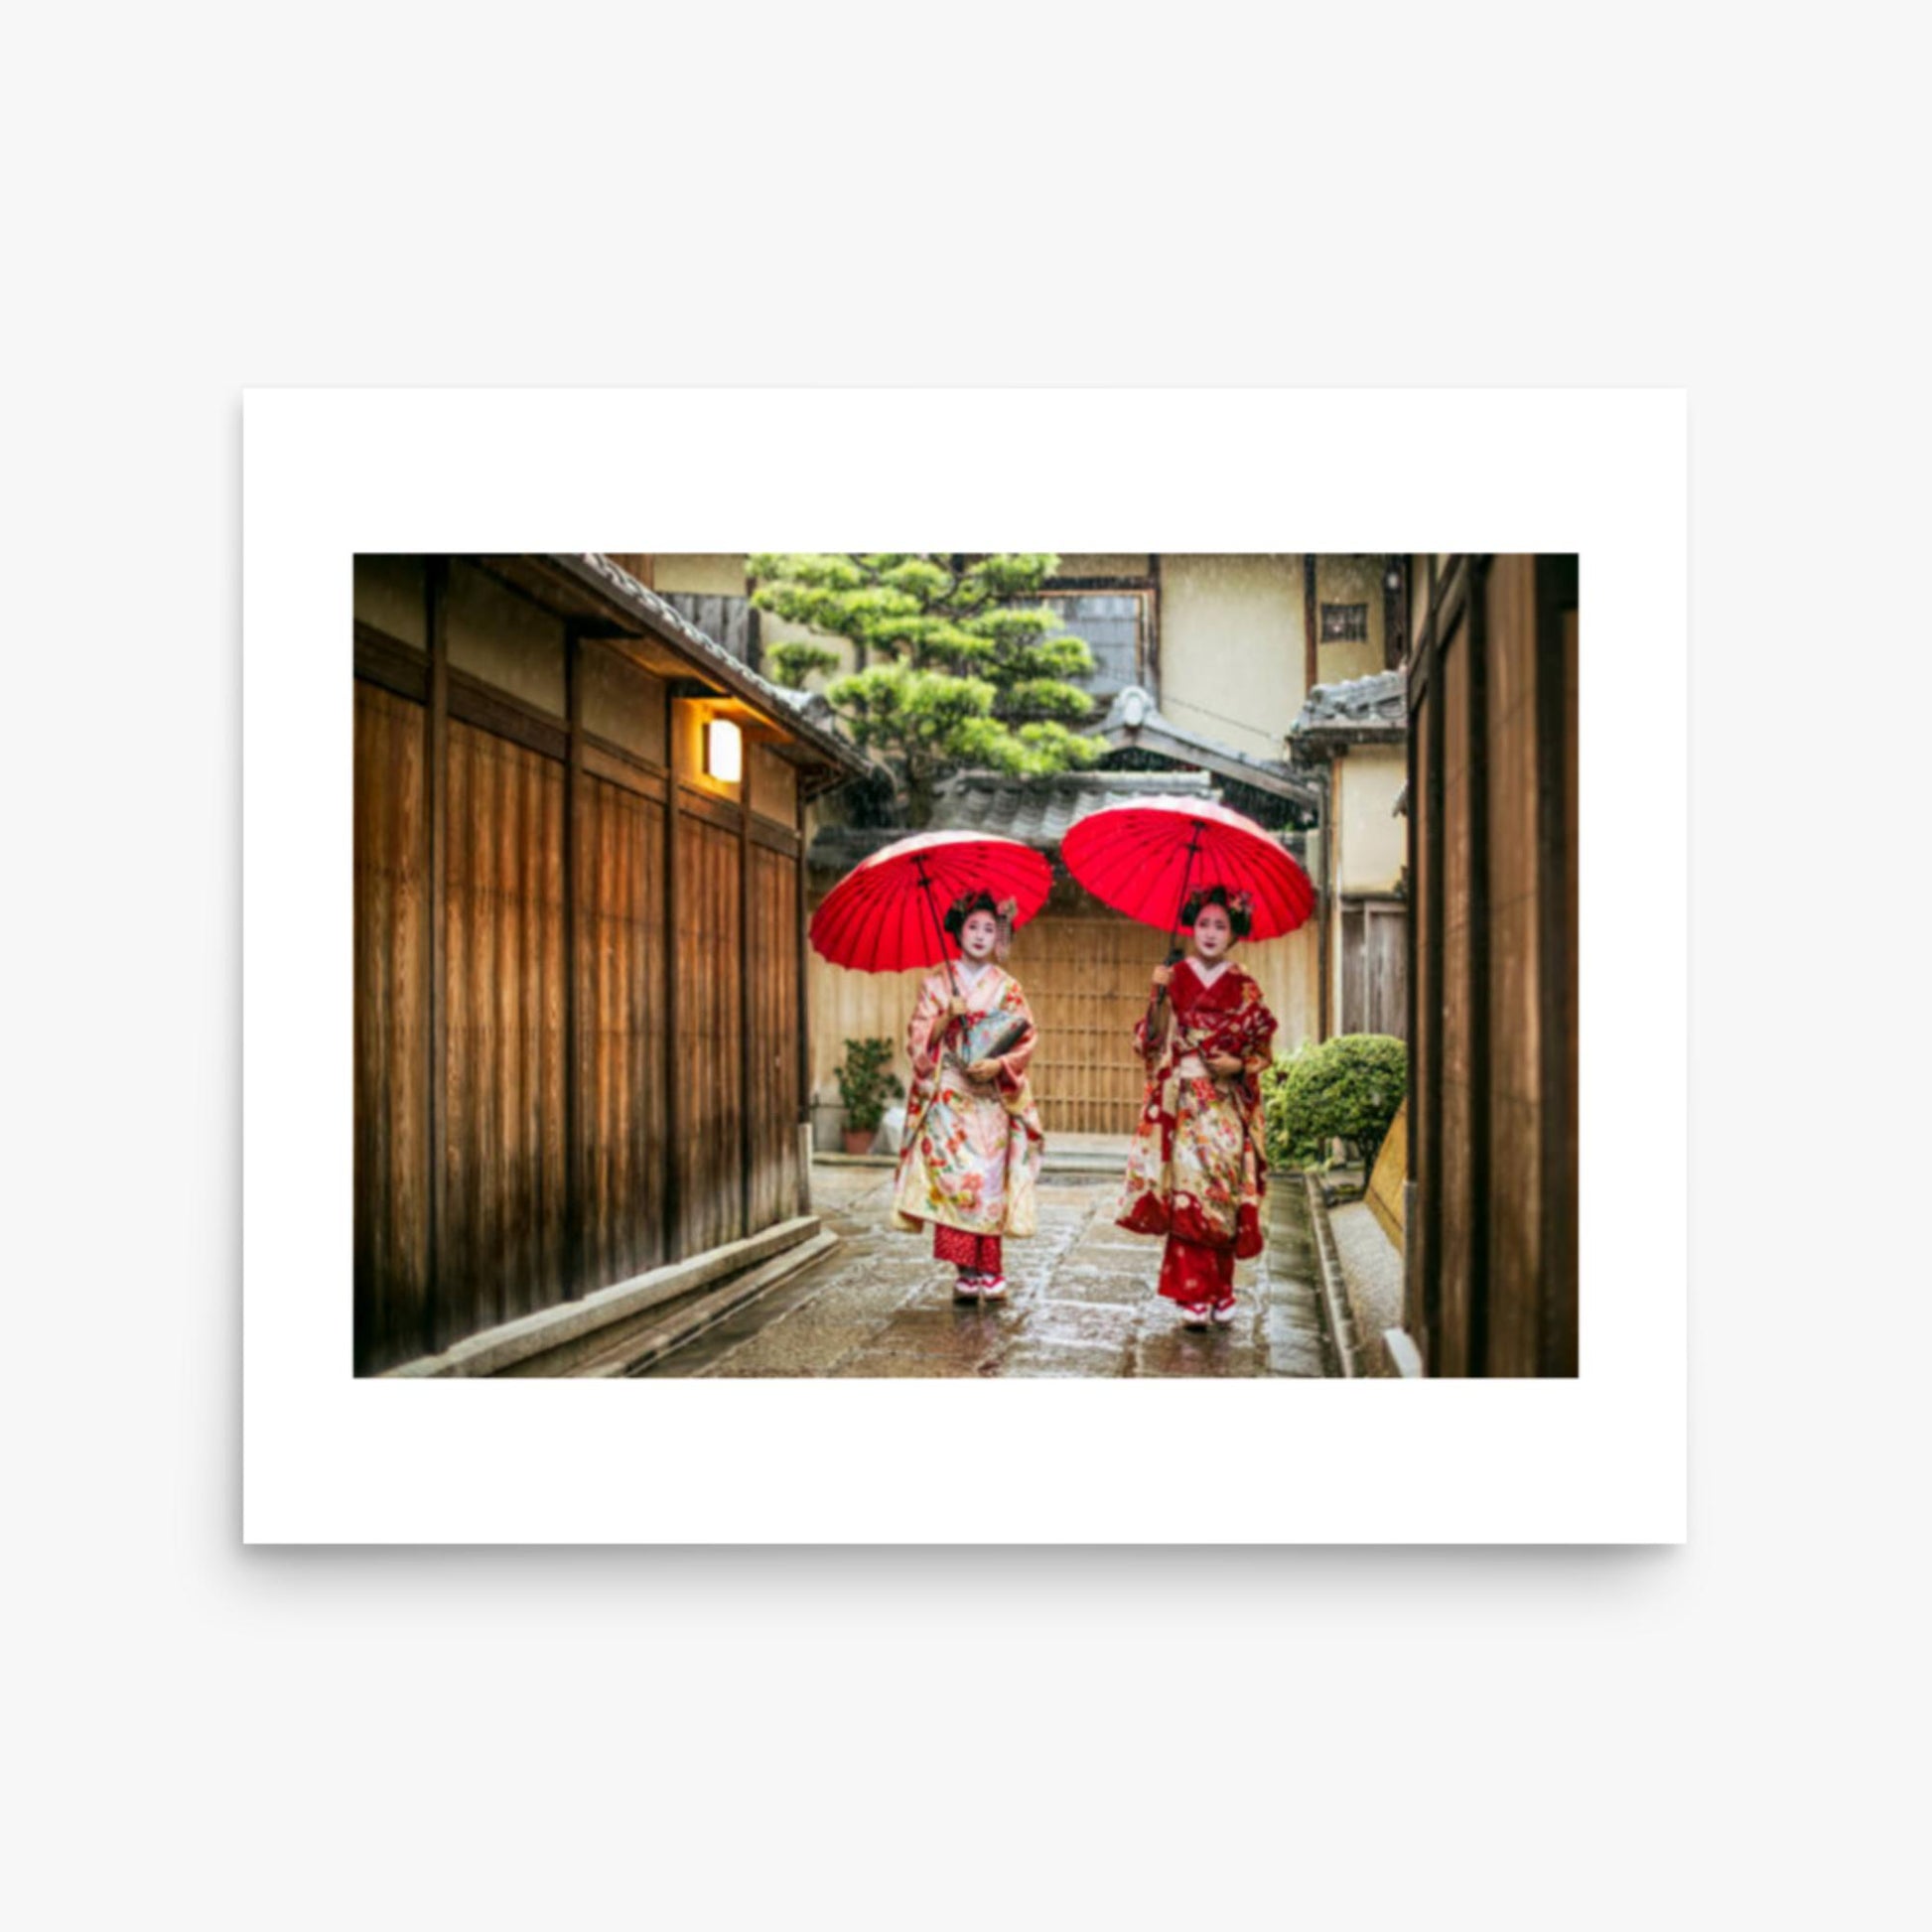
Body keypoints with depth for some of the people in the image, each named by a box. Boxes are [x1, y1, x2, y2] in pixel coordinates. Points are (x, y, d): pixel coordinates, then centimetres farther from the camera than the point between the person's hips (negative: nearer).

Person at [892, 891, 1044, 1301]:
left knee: (991, 1180, -3)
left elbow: (1026, 1038, 3)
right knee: (954, 1177, -9)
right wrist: (947, 1017, -14)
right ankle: (965, 1271, -2)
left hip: (991, 1097, 1)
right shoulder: (937, 983, 6)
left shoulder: (1007, 987, 8)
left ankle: (989, 1271, 6)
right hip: (948, 1095, -1)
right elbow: (918, 1037, 2)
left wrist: (999, 1063, -13)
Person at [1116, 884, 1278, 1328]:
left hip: (1227, 1105, 1)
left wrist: (1239, 1064, -10)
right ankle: (1194, 1295, -2)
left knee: (1223, 1194, 3)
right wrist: (1158, 996, -13)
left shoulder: (1245, 988, 6)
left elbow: (1261, 1049, 9)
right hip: (1182, 1102, -1)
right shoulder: (1175, 979, 4)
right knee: (1187, 1191, -8)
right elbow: (1152, 1041, 0)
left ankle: (1220, 1291, 17)